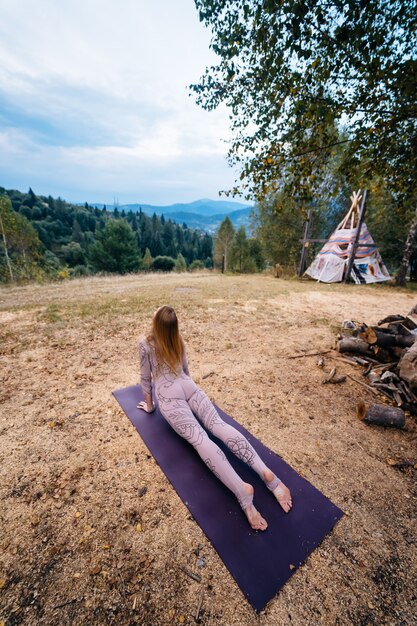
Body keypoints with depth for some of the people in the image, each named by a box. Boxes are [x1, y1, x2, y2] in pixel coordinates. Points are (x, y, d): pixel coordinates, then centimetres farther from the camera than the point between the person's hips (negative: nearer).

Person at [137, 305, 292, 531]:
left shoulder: (145, 345, 3)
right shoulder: (179, 341, 16)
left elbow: (146, 378, 9)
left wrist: (149, 405, 21)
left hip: (168, 396, -4)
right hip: (189, 387, 4)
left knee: (199, 438, -21)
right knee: (219, 425, -14)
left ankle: (241, 488, -41)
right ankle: (265, 472, -31)